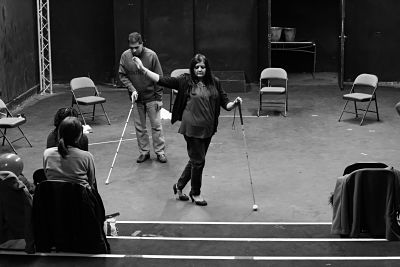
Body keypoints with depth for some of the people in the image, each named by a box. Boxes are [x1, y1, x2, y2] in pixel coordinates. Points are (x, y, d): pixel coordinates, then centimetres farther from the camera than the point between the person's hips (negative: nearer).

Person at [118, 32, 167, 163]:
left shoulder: (151, 55, -13)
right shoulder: (125, 56, -6)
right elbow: (122, 75, 1)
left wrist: (159, 98, -7)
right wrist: (132, 89, -14)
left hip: (151, 97, -2)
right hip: (136, 98, 3)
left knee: (156, 125, 2)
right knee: (139, 127, 8)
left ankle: (160, 151, 12)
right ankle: (144, 151, 19)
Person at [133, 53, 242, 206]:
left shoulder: (214, 82, 5)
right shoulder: (185, 81, -6)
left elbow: (225, 103, 7)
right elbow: (162, 80, -11)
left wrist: (234, 103, -14)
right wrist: (143, 69, -17)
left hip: (208, 128, 5)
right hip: (192, 127, -5)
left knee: (196, 160, 15)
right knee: (198, 160, 1)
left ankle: (179, 186, 36)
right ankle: (195, 193, 23)